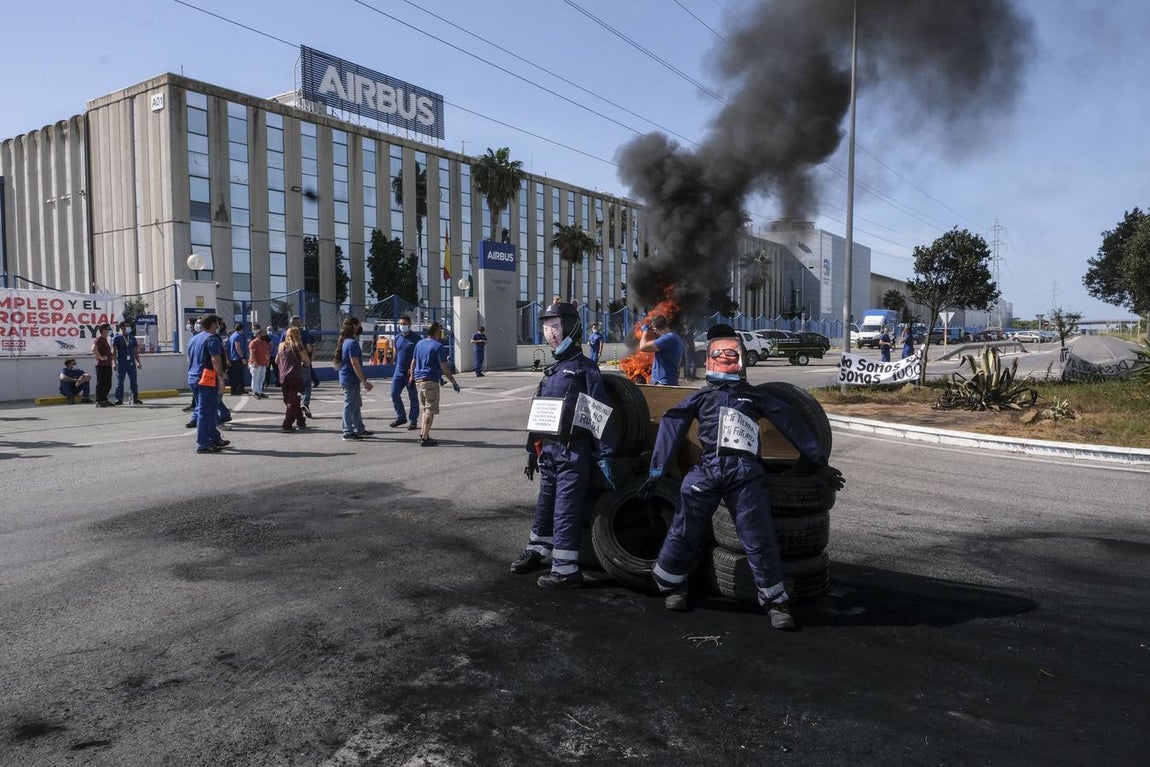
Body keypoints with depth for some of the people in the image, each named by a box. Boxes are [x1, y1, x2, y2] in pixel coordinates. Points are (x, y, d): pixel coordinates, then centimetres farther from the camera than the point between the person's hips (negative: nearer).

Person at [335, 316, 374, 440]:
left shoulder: (346, 342, 14)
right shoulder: (352, 343, -18)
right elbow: (355, 364, -23)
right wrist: (364, 381, -21)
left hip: (348, 378, 10)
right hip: (350, 380, -10)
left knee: (357, 405, 16)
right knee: (350, 406, -3)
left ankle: (359, 429, 24)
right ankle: (348, 432, 4)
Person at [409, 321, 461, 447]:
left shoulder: (419, 343, 10)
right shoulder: (438, 346, -11)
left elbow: (413, 362, 16)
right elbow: (444, 367, -13)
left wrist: (412, 376, 28)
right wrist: (454, 382, -9)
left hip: (418, 380, 8)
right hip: (430, 381, -7)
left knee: (424, 410, 18)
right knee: (430, 411, -2)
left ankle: (422, 434, 19)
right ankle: (425, 438, -4)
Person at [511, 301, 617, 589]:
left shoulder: (584, 368, -9)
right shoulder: (551, 371, 16)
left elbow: (601, 414, -14)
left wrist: (604, 456, -18)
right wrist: (532, 450, 21)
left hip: (573, 452, -8)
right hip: (548, 450, 8)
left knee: (566, 510, -6)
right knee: (545, 503, 19)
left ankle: (566, 570, 0)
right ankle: (537, 551, 34)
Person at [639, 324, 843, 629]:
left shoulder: (755, 397, 19)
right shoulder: (703, 396, 17)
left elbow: (792, 425, 22)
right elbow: (671, 426, 12)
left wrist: (818, 462, 21)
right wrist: (656, 471, 7)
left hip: (746, 476, 0)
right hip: (707, 472, 0)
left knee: (759, 541, -2)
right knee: (685, 533, 7)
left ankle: (776, 601, 12)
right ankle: (670, 584, 30)